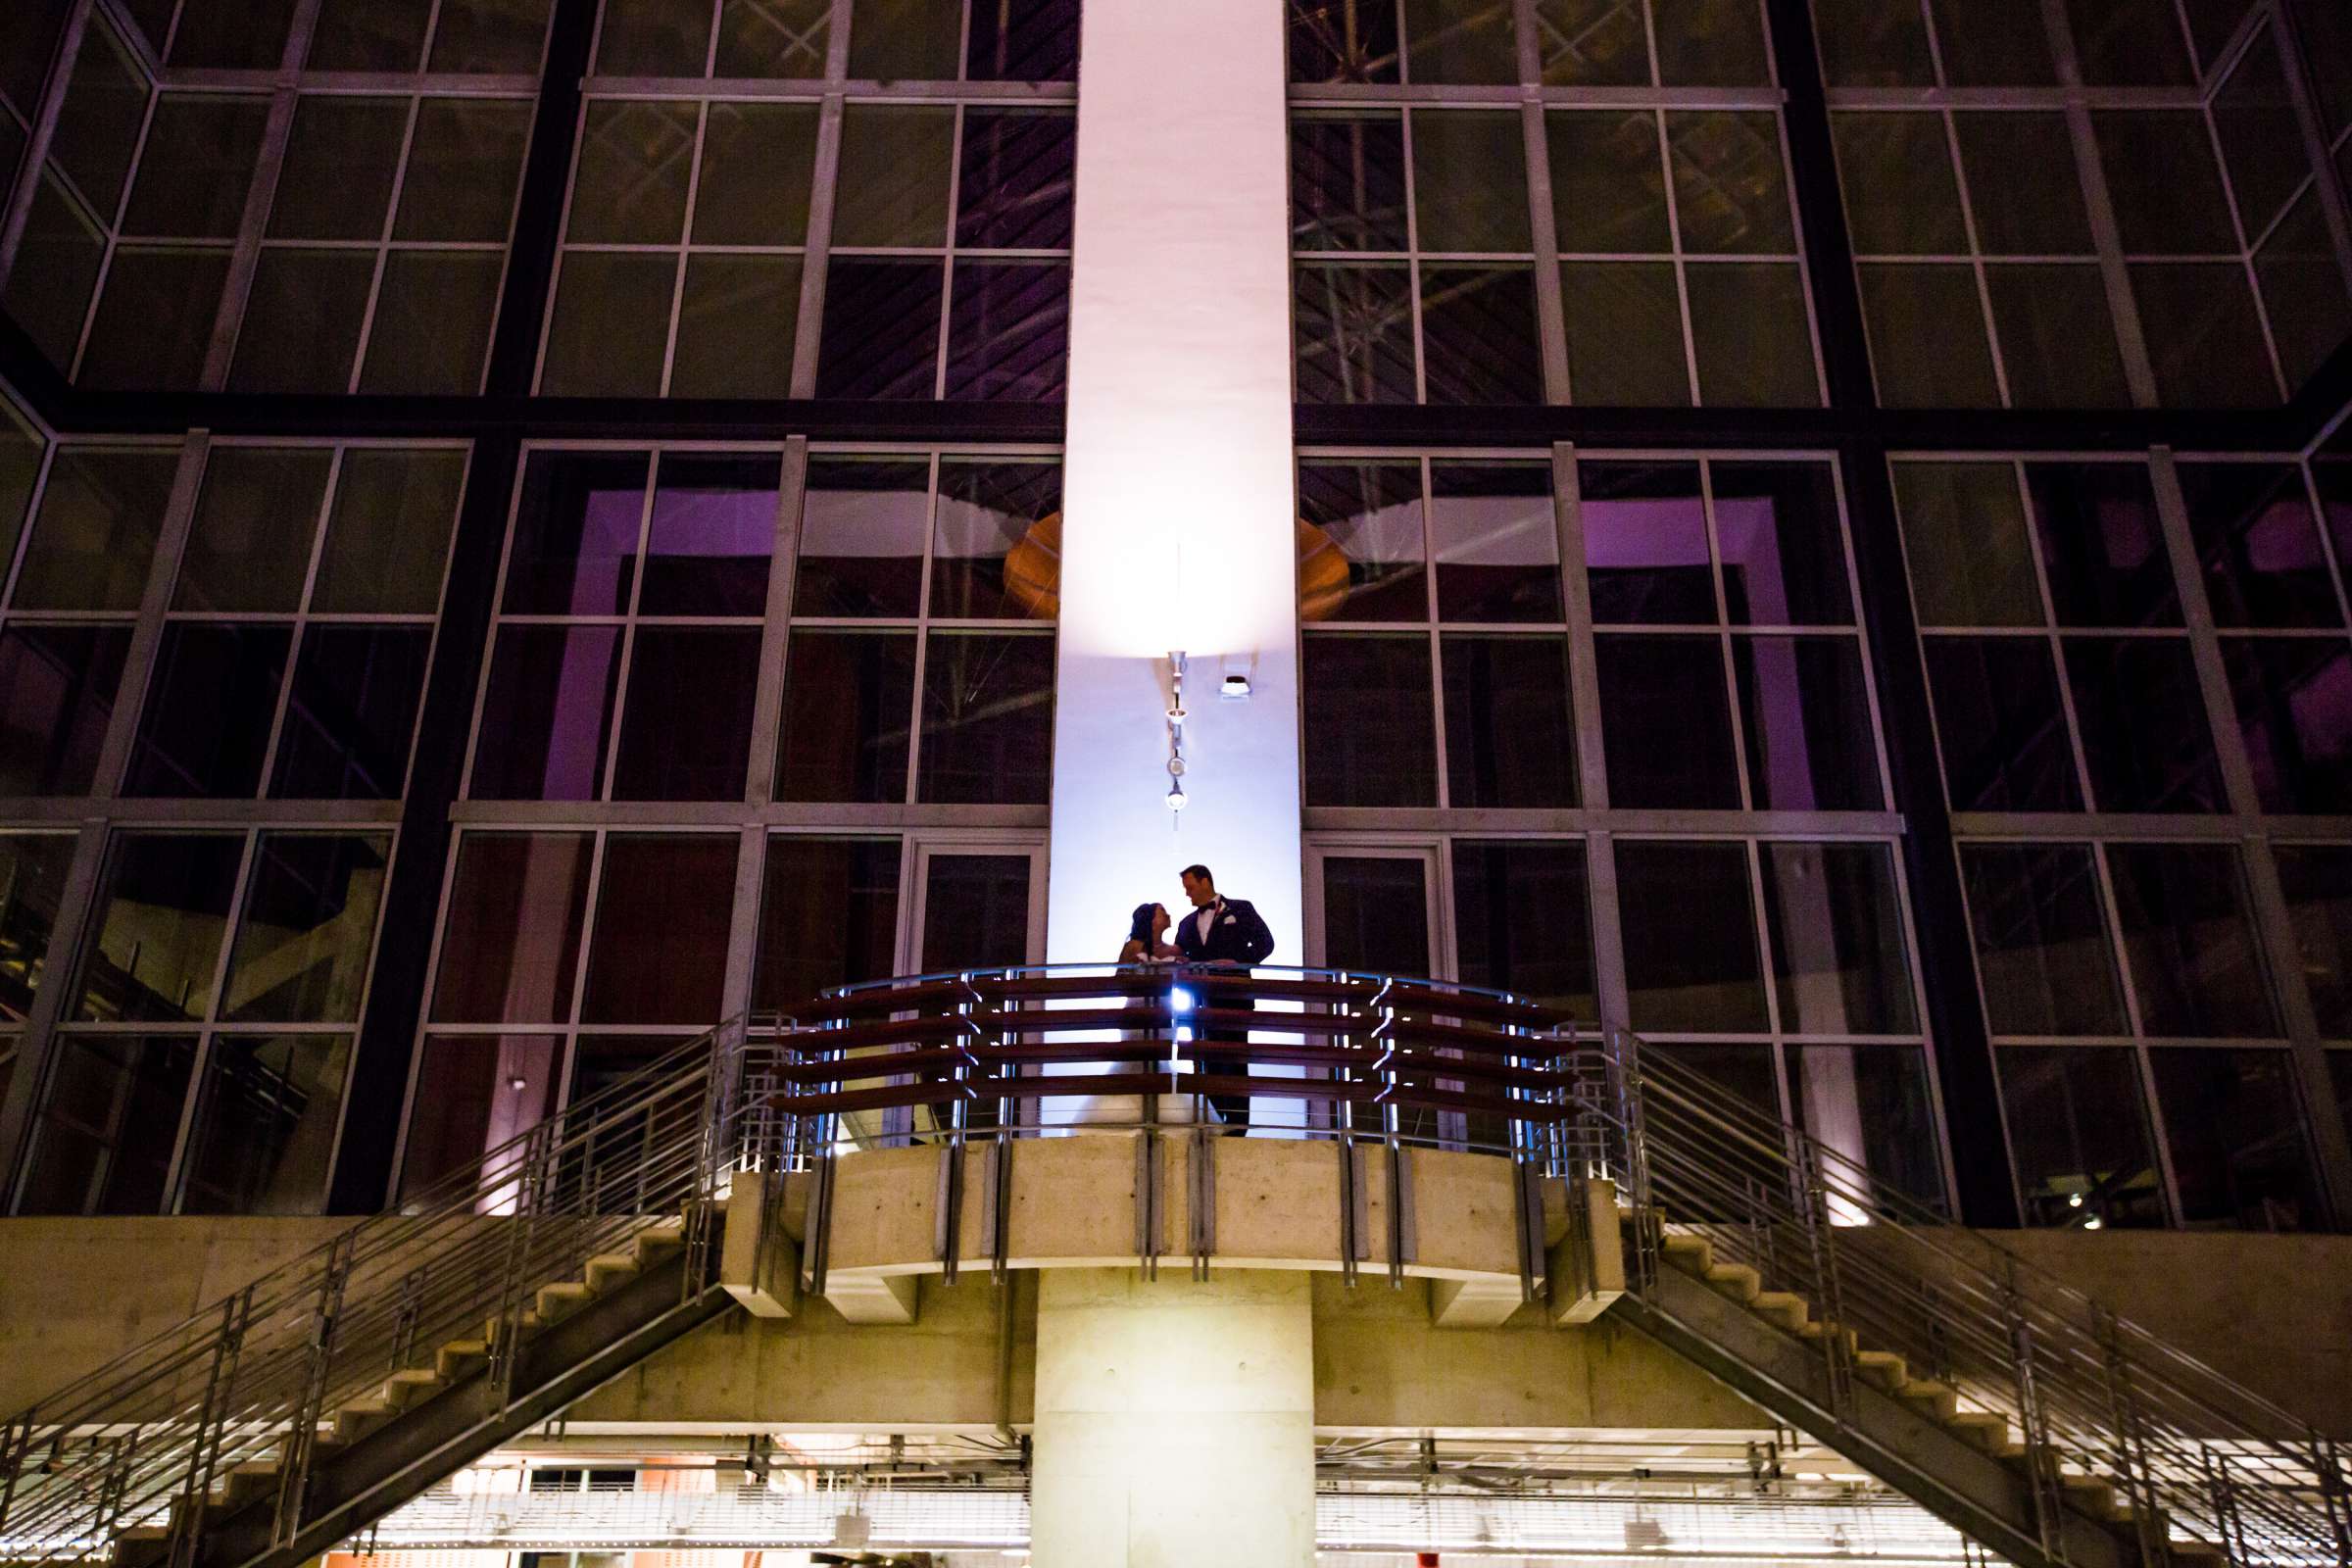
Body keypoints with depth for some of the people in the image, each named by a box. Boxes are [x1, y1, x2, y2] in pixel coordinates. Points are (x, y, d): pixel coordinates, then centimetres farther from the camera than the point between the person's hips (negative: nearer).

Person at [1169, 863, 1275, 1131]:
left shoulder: (1240, 909, 6)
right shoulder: (1187, 923, 21)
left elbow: (1264, 942, -2)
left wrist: (1239, 962, -15)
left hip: (1234, 996, -5)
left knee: (1234, 1061, -6)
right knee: (1211, 1062, 4)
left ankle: (1238, 1125, -7)